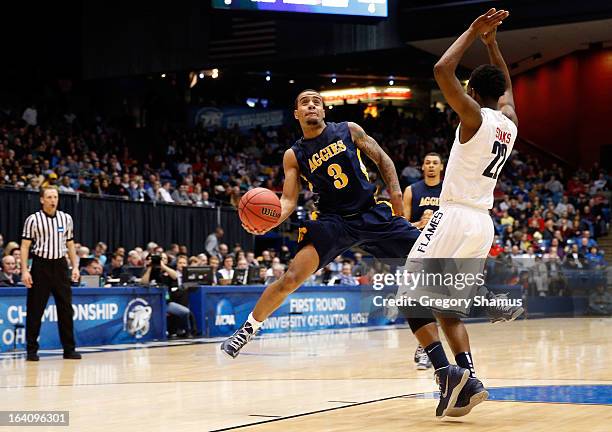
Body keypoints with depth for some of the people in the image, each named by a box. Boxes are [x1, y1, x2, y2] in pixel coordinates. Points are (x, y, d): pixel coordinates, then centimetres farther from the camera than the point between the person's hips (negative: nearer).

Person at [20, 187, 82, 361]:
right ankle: (32, 350, 7)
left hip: (60, 265, 3)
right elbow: (25, 246, -4)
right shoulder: (33, 219, -3)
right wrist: (24, 270, -13)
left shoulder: (66, 218, 9)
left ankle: (69, 349, 10)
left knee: (66, 309, 3)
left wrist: (75, 266, 5)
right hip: (41, 265, -3)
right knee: (35, 310, -1)